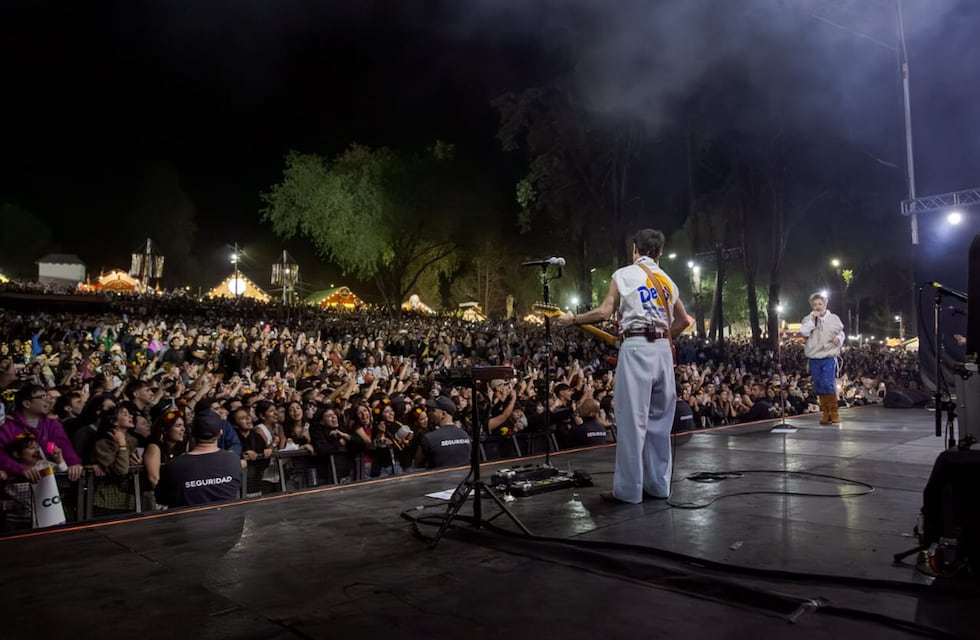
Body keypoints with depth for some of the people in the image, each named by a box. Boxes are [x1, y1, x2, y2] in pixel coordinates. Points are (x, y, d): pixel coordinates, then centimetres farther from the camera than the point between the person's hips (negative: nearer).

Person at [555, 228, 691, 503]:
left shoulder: (624, 274, 1)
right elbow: (683, 320, 20)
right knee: (659, 419, 12)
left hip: (637, 348, -6)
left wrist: (572, 319, 5)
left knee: (632, 419, -3)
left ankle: (628, 489, 0)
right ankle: (658, 484, 18)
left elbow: (604, 312, -7)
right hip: (663, 349, 6)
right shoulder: (667, 280, 18)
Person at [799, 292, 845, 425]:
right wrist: (813, 319, -13)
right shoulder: (808, 319, 5)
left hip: (829, 357, -2)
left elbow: (841, 333, 16)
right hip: (814, 358, 2)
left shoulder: (834, 318, 6)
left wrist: (839, 338, -6)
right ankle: (825, 412, 16)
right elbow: (803, 332, -10)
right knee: (819, 386, 5)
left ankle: (834, 412, 1)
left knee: (828, 384, -13)